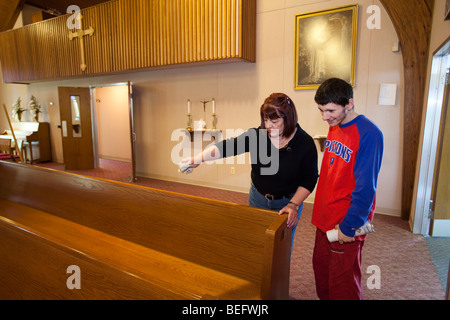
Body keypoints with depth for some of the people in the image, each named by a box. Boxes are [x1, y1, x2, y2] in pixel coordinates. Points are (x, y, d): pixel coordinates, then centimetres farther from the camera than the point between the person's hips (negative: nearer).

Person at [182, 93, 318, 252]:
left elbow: (309, 179, -12)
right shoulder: (256, 135, -15)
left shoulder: (305, 143, -18)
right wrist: (198, 158, -34)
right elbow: (228, 146, -24)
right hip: (258, 197, 3)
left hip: (288, 202, -2)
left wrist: (293, 205, -20)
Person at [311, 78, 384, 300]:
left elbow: (366, 187, -20)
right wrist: (321, 210, 16)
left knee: (342, 283, 9)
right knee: (321, 268, 22)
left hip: (346, 225, -7)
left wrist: (349, 226, -15)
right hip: (326, 218, 8)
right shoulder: (334, 128, 6)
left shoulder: (368, 134, -20)